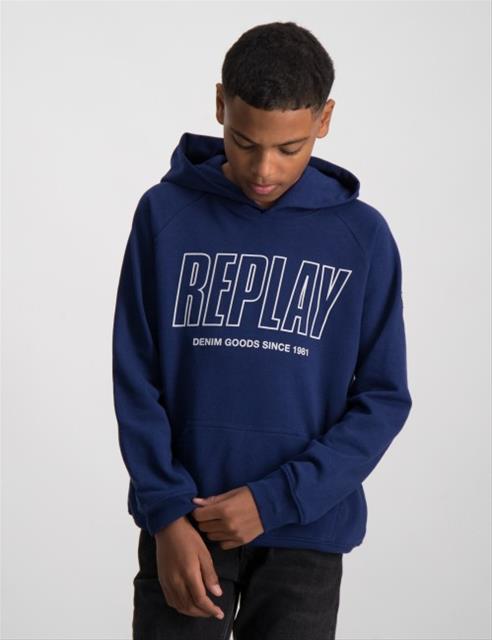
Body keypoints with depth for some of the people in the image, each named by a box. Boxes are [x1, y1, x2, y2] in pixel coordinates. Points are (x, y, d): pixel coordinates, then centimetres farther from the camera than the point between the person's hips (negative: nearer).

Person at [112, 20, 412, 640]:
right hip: (181, 526, 0)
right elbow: (135, 382, -1)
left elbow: (382, 399, -1)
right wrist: (168, 513, -11)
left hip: (305, 535, 0)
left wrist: (273, 499, -11)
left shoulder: (362, 235, -2)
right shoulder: (166, 214, -2)